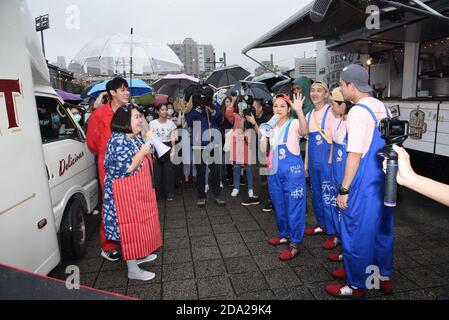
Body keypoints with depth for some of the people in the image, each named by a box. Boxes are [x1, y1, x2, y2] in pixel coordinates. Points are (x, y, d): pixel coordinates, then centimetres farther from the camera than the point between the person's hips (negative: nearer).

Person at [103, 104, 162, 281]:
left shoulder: (135, 137, 9)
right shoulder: (118, 140, -21)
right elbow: (127, 168, -28)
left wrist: (148, 149, 5)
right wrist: (143, 151, -19)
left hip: (137, 191, 10)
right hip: (126, 193, -10)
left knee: (139, 224, 20)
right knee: (131, 228, -1)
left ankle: (139, 255, 38)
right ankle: (133, 269, 12)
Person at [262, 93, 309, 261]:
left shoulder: (294, 124, -6)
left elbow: (304, 132, -29)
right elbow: (263, 149, 5)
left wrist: (299, 111, -43)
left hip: (292, 170, -6)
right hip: (275, 171, 6)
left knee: (294, 205, -1)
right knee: (279, 205, 17)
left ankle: (294, 244, 9)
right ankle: (284, 234, 36)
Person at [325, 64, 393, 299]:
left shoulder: (357, 111, -17)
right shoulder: (382, 107, 8)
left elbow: (355, 155, -21)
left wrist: (343, 190, -16)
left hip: (364, 182, -9)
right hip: (384, 179, 9)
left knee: (356, 233, 5)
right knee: (381, 228, 19)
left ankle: (356, 286, 21)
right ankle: (384, 277, 36)